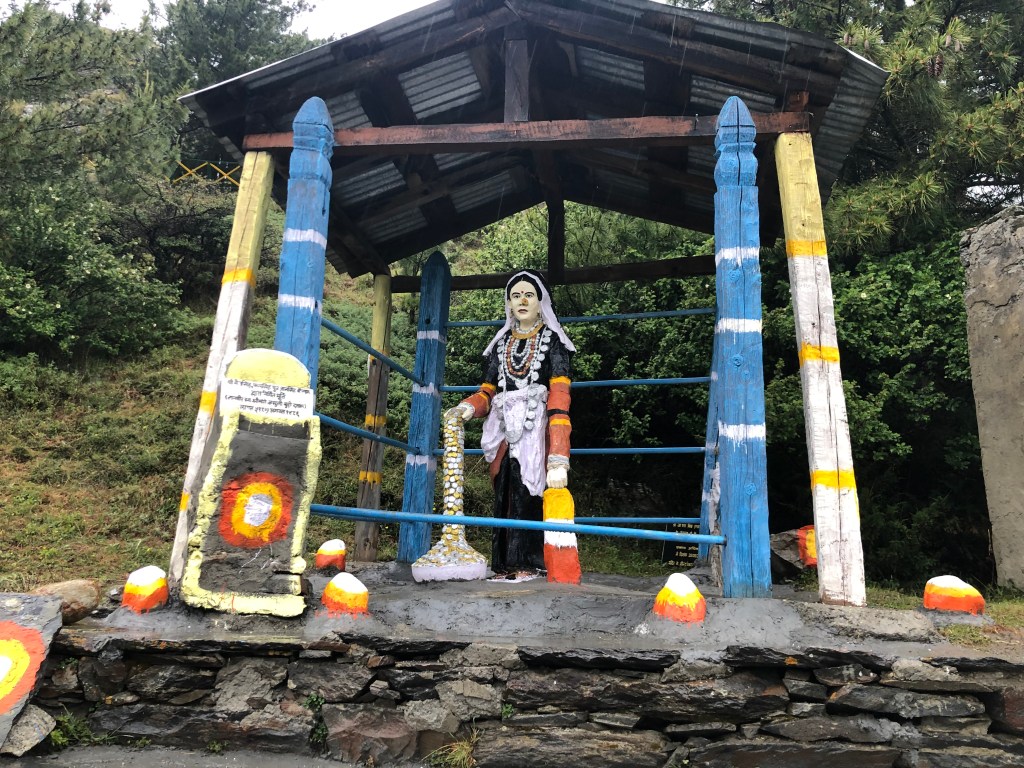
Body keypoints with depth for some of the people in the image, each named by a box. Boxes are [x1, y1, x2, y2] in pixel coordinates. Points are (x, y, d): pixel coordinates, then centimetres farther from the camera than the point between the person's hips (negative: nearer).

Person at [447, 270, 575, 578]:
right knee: (504, 494, -2)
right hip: (505, 431, 4)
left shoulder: (553, 341, 5)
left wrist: (558, 457, -19)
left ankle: (526, 565, -8)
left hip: (536, 429, -4)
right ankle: (503, 567, 2)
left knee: (527, 492, -12)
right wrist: (468, 407, -10)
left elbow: (559, 395, -7)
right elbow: (488, 390, 15)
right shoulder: (500, 344, 19)